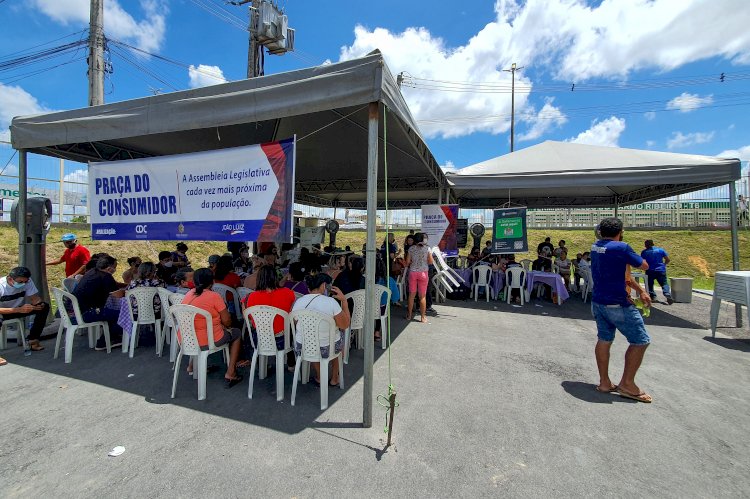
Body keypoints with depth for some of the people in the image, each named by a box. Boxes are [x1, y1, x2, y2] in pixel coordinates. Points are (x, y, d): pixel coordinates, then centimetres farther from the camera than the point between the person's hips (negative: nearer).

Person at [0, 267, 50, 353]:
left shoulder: (27, 281, -18)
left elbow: (35, 298, -12)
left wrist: (39, 304, -35)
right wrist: (19, 309, -45)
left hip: (19, 308, 4)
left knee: (45, 306, -19)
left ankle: (33, 339, -12)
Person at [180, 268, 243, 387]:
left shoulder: (189, 294, 4)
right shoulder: (214, 296, -16)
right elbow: (227, 321, -11)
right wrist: (227, 326, 11)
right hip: (207, 341, -7)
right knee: (236, 333, 17)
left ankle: (192, 365, 35)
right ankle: (230, 373, 13)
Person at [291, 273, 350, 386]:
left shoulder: (298, 302, -9)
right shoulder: (331, 302, -21)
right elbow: (345, 325, -11)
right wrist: (344, 300, -6)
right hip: (327, 348, -3)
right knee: (339, 336, 31)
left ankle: (320, 378, 40)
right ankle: (334, 378, 41)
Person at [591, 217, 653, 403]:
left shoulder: (596, 247, 8)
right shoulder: (621, 247, -16)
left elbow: (617, 270, 14)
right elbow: (644, 266, -2)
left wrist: (640, 290, 18)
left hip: (598, 302, 8)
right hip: (617, 304, -7)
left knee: (604, 340, 15)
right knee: (640, 341, 7)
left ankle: (604, 382, 22)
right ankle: (627, 384, 12)